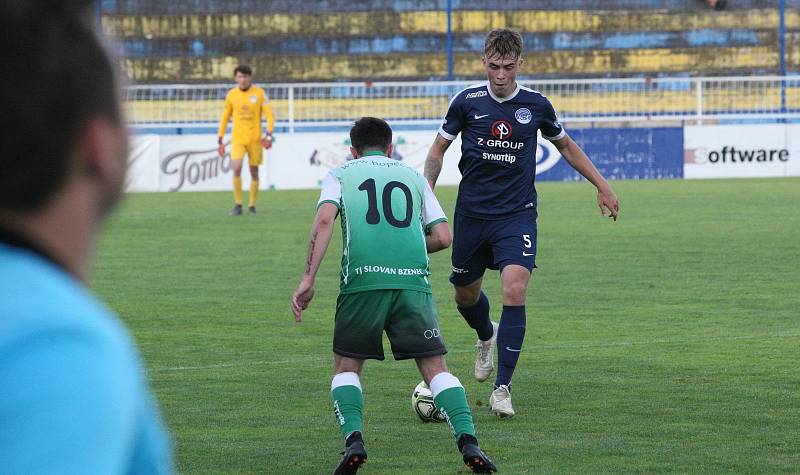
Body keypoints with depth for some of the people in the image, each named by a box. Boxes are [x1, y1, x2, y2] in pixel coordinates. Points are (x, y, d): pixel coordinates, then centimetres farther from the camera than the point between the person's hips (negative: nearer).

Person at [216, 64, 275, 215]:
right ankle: (237, 205, -8)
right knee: (236, 169, -16)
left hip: (255, 139, 0)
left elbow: (269, 115, -4)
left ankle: (252, 205, 19)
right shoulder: (231, 95, 3)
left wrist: (269, 134, -18)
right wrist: (220, 140, 8)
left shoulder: (259, 93, -3)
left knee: (254, 172, 6)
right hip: (237, 138, 0)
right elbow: (224, 118, 11)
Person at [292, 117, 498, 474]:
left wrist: (308, 278, -6)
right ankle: (468, 442, -12)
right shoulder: (413, 177, 25)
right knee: (435, 367, 6)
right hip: (413, 281, 1)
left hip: (362, 280, -1)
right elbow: (442, 237, 16)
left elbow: (324, 220, -1)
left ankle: (353, 440, -9)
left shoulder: (341, 174, 19)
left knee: (346, 367, 13)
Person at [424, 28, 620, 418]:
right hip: (472, 213, 1)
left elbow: (566, 145, 16)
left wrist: (602, 185, 16)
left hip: (517, 214, -1)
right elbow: (439, 149, 7)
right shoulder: (466, 101, -5)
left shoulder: (536, 105, -2)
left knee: (515, 290, -20)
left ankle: (502, 388, -14)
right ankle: (487, 337, 52)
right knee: (465, 293, 14)